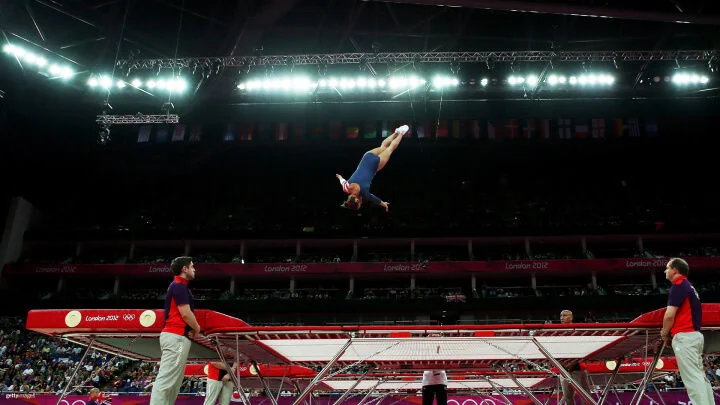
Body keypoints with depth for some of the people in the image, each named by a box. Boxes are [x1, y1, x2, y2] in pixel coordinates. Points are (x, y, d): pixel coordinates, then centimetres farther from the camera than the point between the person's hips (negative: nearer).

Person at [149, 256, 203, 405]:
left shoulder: (177, 285, 22)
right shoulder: (180, 285, -9)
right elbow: (185, 313, -15)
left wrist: (192, 329, 8)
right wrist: (197, 329, 1)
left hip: (174, 336, 10)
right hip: (177, 337, -10)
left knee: (173, 382, 11)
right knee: (166, 380, -15)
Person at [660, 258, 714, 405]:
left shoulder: (678, 286, -11)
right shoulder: (688, 286, 20)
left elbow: (670, 315, -16)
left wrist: (665, 333, 0)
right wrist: (669, 332, 16)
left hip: (684, 336, -10)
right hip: (695, 335, 10)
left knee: (692, 378, -12)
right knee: (699, 377, 10)